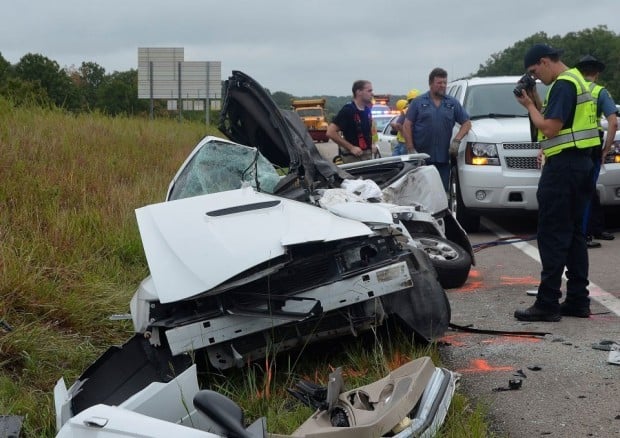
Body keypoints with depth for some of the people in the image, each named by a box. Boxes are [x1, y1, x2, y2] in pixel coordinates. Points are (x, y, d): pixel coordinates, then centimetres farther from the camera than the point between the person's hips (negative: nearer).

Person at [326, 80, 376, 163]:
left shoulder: (367, 110, 10)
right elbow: (331, 132, -21)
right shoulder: (347, 110, -14)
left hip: (368, 154, 8)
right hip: (352, 157, -8)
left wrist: (372, 144, 9)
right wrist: (351, 147, -20)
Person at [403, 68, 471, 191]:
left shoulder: (453, 103, 11)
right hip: (421, 157, -2)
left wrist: (457, 139, -4)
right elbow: (407, 126, 2)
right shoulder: (418, 102, 5)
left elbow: (466, 123, 14)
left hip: (443, 158, 2)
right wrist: (411, 149, -6)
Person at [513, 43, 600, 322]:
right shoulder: (576, 80, 18)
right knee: (574, 234, 12)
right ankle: (577, 300, 15)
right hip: (580, 163, 10)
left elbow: (550, 128, -19)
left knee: (552, 236, -8)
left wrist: (529, 104, -7)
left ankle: (547, 303, -6)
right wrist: (536, 102, 10)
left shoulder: (562, 85, -14)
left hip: (563, 166, -10)